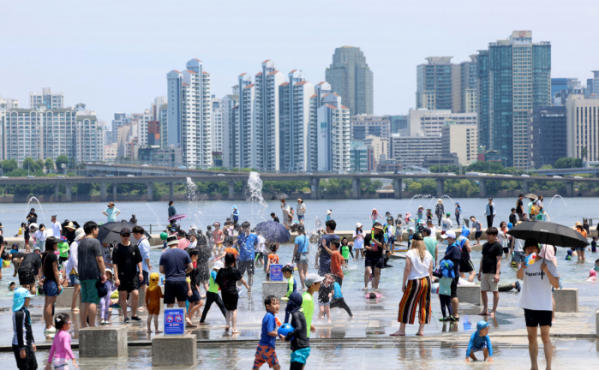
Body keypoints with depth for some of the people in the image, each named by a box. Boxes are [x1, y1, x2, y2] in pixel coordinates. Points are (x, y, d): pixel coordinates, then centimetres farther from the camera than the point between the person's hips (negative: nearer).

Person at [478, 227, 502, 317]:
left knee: (495, 291, 0)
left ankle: (494, 311, 3)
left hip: (493, 272, -8)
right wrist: (480, 271, 18)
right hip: (485, 272, 8)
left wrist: (497, 273, -19)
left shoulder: (497, 246, -8)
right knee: (483, 291, 8)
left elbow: (498, 260, -12)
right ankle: (485, 309, 16)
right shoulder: (485, 245, 13)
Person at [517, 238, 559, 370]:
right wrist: (522, 268, -37)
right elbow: (519, 276, -15)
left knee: (545, 337, -12)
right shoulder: (525, 265, 7)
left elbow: (556, 285, -10)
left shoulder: (548, 264, -2)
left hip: (545, 306, -4)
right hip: (529, 306, 4)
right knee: (532, 337, 9)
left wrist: (546, 271, -25)